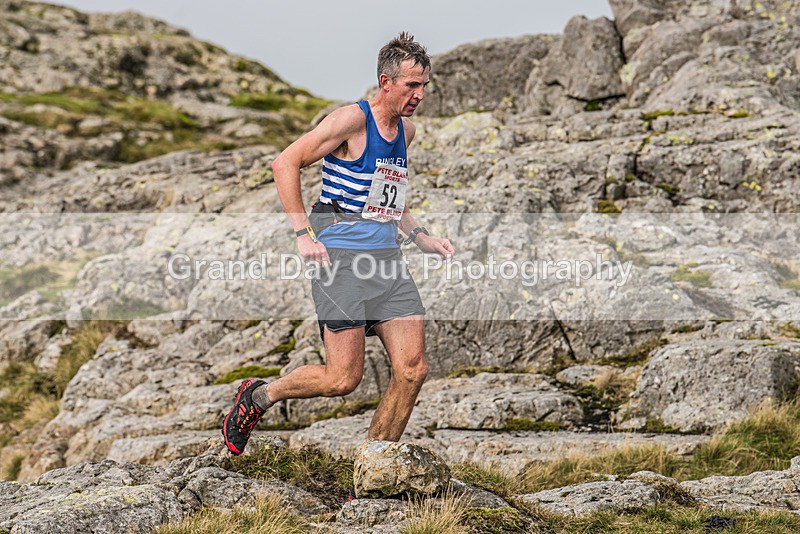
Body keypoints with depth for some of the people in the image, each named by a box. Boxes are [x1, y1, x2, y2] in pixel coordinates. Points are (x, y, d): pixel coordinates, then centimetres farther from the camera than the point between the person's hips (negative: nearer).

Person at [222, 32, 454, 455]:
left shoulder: (406, 130, 15)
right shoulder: (353, 120, -10)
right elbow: (285, 163, -12)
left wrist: (419, 237, 17)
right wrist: (303, 234, -17)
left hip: (387, 259, 8)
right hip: (340, 258, -7)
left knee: (412, 371, -3)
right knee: (342, 378, -9)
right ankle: (258, 396, 18)